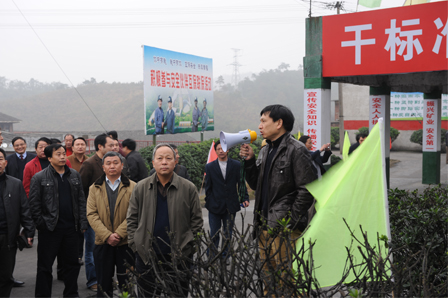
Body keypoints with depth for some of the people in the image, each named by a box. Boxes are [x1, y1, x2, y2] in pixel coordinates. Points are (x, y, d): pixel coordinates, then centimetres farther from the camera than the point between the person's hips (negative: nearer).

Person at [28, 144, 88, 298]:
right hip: (49, 229, -4)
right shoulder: (39, 178, -4)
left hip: (71, 228, 4)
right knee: (45, 266, 5)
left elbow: (81, 200, 9)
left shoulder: (75, 175, 8)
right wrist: (40, 223, -7)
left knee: (72, 264, 13)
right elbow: (34, 204, -4)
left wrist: (82, 222, 3)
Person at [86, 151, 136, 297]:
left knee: (126, 284, 4)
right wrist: (107, 236, -13)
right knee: (104, 284, 10)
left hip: (125, 243, -2)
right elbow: (91, 214, -1)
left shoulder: (132, 187, 2)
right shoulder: (95, 188, 8)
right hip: (102, 243, 2)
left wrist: (119, 234, -15)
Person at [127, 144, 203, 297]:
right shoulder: (141, 188, 3)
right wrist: (135, 245, 0)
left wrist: (190, 246, -5)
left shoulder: (188, 188, -1)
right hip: (147, 256, 1)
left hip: (179, 256, -1)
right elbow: (132, 220, 7)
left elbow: (197, 220, 2)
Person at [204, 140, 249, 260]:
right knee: (214, 235, 4)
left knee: (228, 235, 11)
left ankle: (225, 257, 23)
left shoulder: (237, 165, 2)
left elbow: (241, 183, 4)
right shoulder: (209, 167, 3)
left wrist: (245, 198, -6)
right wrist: (208, 202, 0)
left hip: (231, 206, 1)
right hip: (215, 207, -1)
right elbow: (208, 187, 4)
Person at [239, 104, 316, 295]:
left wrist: (289, 222, -15)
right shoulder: (266, 151, 16)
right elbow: (256, 185, 20)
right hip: (265, 227, 8)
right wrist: (249, 161, 5)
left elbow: (307, 190, -15)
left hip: (285, 229, -8)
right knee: (268, 282, 14)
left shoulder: (296, 150, -10)